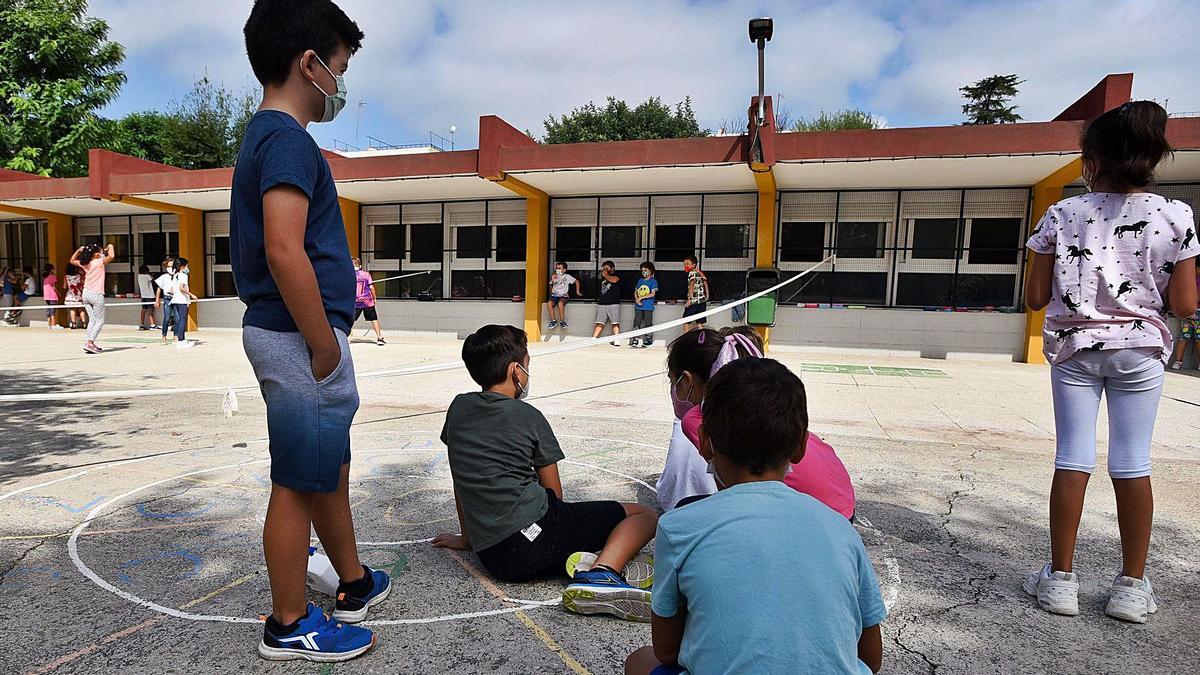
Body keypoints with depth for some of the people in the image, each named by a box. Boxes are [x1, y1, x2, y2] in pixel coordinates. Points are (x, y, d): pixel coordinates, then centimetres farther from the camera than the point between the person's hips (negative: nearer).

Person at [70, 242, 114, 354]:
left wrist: (79, 250, 17)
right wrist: (110, 247, -6)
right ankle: (90, 343, -12)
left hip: (86, 294, 7)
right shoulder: (99, 262, -11)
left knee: (92, 320, 13)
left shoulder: (84, 264, 9)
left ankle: (90, 343, 8)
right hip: (96, 294, -7)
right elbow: (111, 256, -25)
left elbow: (72, 261, 27)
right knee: (100, 321, -2)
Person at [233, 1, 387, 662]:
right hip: (299, 337, -10)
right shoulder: (288, 139, -15)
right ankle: (289, 626, 20)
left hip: (281, 333, 10)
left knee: (331, 470, 20)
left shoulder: (264, 137, 17)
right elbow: (284, 251, -26)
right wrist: (325, 348, -19)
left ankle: (355, 584, 36)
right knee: (300, 483, 2)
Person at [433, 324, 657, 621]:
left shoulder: (458, 407, 11)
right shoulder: (529, 416, -2)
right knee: (643, 515, 3)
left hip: (491, 557, 6)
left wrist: (467, 538, 30)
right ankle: (599, 574, -22)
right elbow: (555, 493, 5)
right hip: (534, 535, -6)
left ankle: (575, 559, -3)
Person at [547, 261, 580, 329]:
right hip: (555, 295, 3)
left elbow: (577, 281, 13)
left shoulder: (567, 276, 6)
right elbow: (551, 288, 22)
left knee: (560, 303, -37)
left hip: (563, 296, -3)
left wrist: (577, 291, 10)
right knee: (549, 303, -31)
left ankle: (562, 321, -24)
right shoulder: (554, 277, 17)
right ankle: (553, 320, -21)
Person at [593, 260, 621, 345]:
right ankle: (593, 339, 0)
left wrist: (605, 275, -7)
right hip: (602, 304, 5)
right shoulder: (603, 277, 20)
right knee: (599, 323, 3)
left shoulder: (617, 276, 2)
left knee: (615, 323, -8)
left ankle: (616, 341, -11)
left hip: (614, 303, -5)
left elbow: (614, 280, -21)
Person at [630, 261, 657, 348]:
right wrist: (637, 300, -5)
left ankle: (648, 339, 8)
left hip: (648, 306, -5)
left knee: (648, 323, -1)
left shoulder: (653, 281, -1)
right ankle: (635, 340, 7)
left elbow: (653, 294, -10)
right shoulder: (640, 280, 15)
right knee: (636, 323, 3)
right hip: (638, 306, 5)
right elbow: (635, 292, 15)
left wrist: (641, 298, -12)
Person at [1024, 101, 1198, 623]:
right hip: (1139, 350, 1)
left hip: (1074, 348, 0)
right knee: (1133, 462, 7)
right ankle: (1132, 586, 16)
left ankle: (1061, 579, 10)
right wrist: (1150, 285, 15)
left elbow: (1035, 298, -3)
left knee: (1072, 457, 4)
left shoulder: (1062, 215, -5)